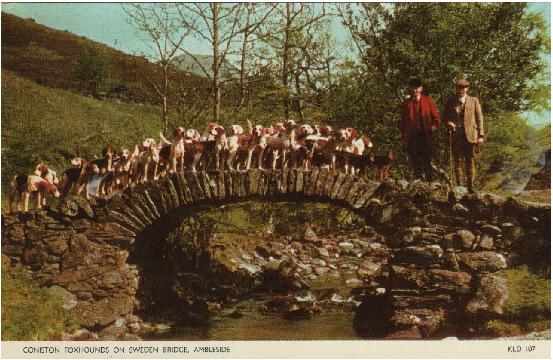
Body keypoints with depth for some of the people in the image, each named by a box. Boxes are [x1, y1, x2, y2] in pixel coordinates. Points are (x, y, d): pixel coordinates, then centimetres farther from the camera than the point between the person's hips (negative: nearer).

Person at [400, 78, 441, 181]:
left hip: (425, 136, -2)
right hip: (411, 137, 2)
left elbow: (436, 117, 8)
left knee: (427, 160, -1)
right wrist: (403, 137, 6)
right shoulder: (406, 103, 11)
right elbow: (403, 121, 13)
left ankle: (429, 181, 3)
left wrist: (434, 126, -12)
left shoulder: (428, 101, 7)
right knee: (415, 161, 4)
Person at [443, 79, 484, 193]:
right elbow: (445, 116, 15)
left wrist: (480, 135, -1)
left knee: (470, 161, -1)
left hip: (470, 135, -1)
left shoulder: (474, 101, 10)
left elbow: (479, 118, 7)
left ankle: (470, 186, 4)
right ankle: (459, 186, 4)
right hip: (455, 136, 1)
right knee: (458, 161, 0)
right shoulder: (450, 102, 12)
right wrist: (448, 122, -10)